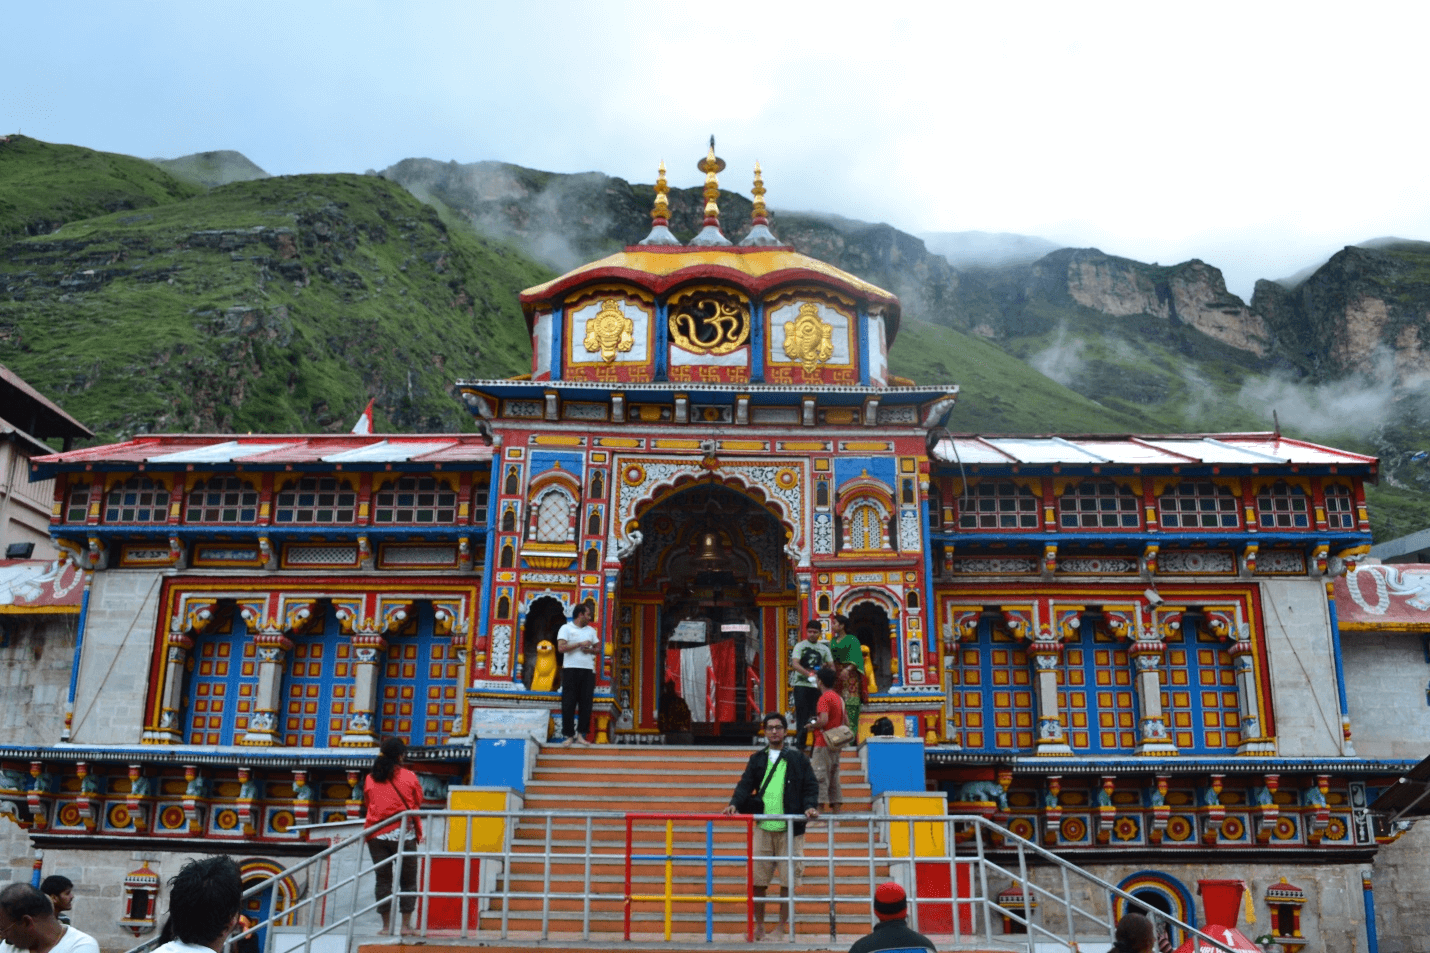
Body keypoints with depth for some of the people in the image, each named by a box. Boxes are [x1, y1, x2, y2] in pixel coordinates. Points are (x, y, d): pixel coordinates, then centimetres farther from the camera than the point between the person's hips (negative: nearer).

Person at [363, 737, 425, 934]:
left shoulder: (370, 779, 3)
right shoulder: (409, 777, -4)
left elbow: (368, 803, 12)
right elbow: (417, 803, 3)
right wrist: (419, 833, 15)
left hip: (376, 834, 3)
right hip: (403, 834, -2)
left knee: (383, 878, 8)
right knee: (408, 879, 7)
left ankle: (386, 925, 8)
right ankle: (406, 924, 4)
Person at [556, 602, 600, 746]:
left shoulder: (591, 630, 18)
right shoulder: (566, 628, 3)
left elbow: (597, 648, 20)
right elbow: (561, 648, -9)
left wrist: (590, 650, -1)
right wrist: (580, 644, -10)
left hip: (588, 670, 4)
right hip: (571, 669, -4)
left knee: (586, 703, 0)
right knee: (568, 704, -5)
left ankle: (581, 734, 5)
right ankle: (568, 735, 0)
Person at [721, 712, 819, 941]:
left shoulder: (797, 758, 4)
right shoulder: (757, 759, 11)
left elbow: (811, 785, 3)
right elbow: (746, 784, 6)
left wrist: (811, 806, -14)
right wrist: (735, 803, -10)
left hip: (790, 828, -2)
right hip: (763, 827, 2)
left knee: (788, 881, 3)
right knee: (758, 880, 5)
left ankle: (781, 926, 17)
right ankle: (759, 926, 20)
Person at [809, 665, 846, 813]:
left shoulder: (825, 698, -13)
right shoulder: (839, 698, 14)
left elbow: (823, 720, -24)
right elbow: (845, 722, 17)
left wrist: (812, 725, -7)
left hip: (824, 744, -9)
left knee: (819, 775, -6)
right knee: (834, 776, 11)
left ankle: (821, 807, -10)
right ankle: (836, 810, 12)